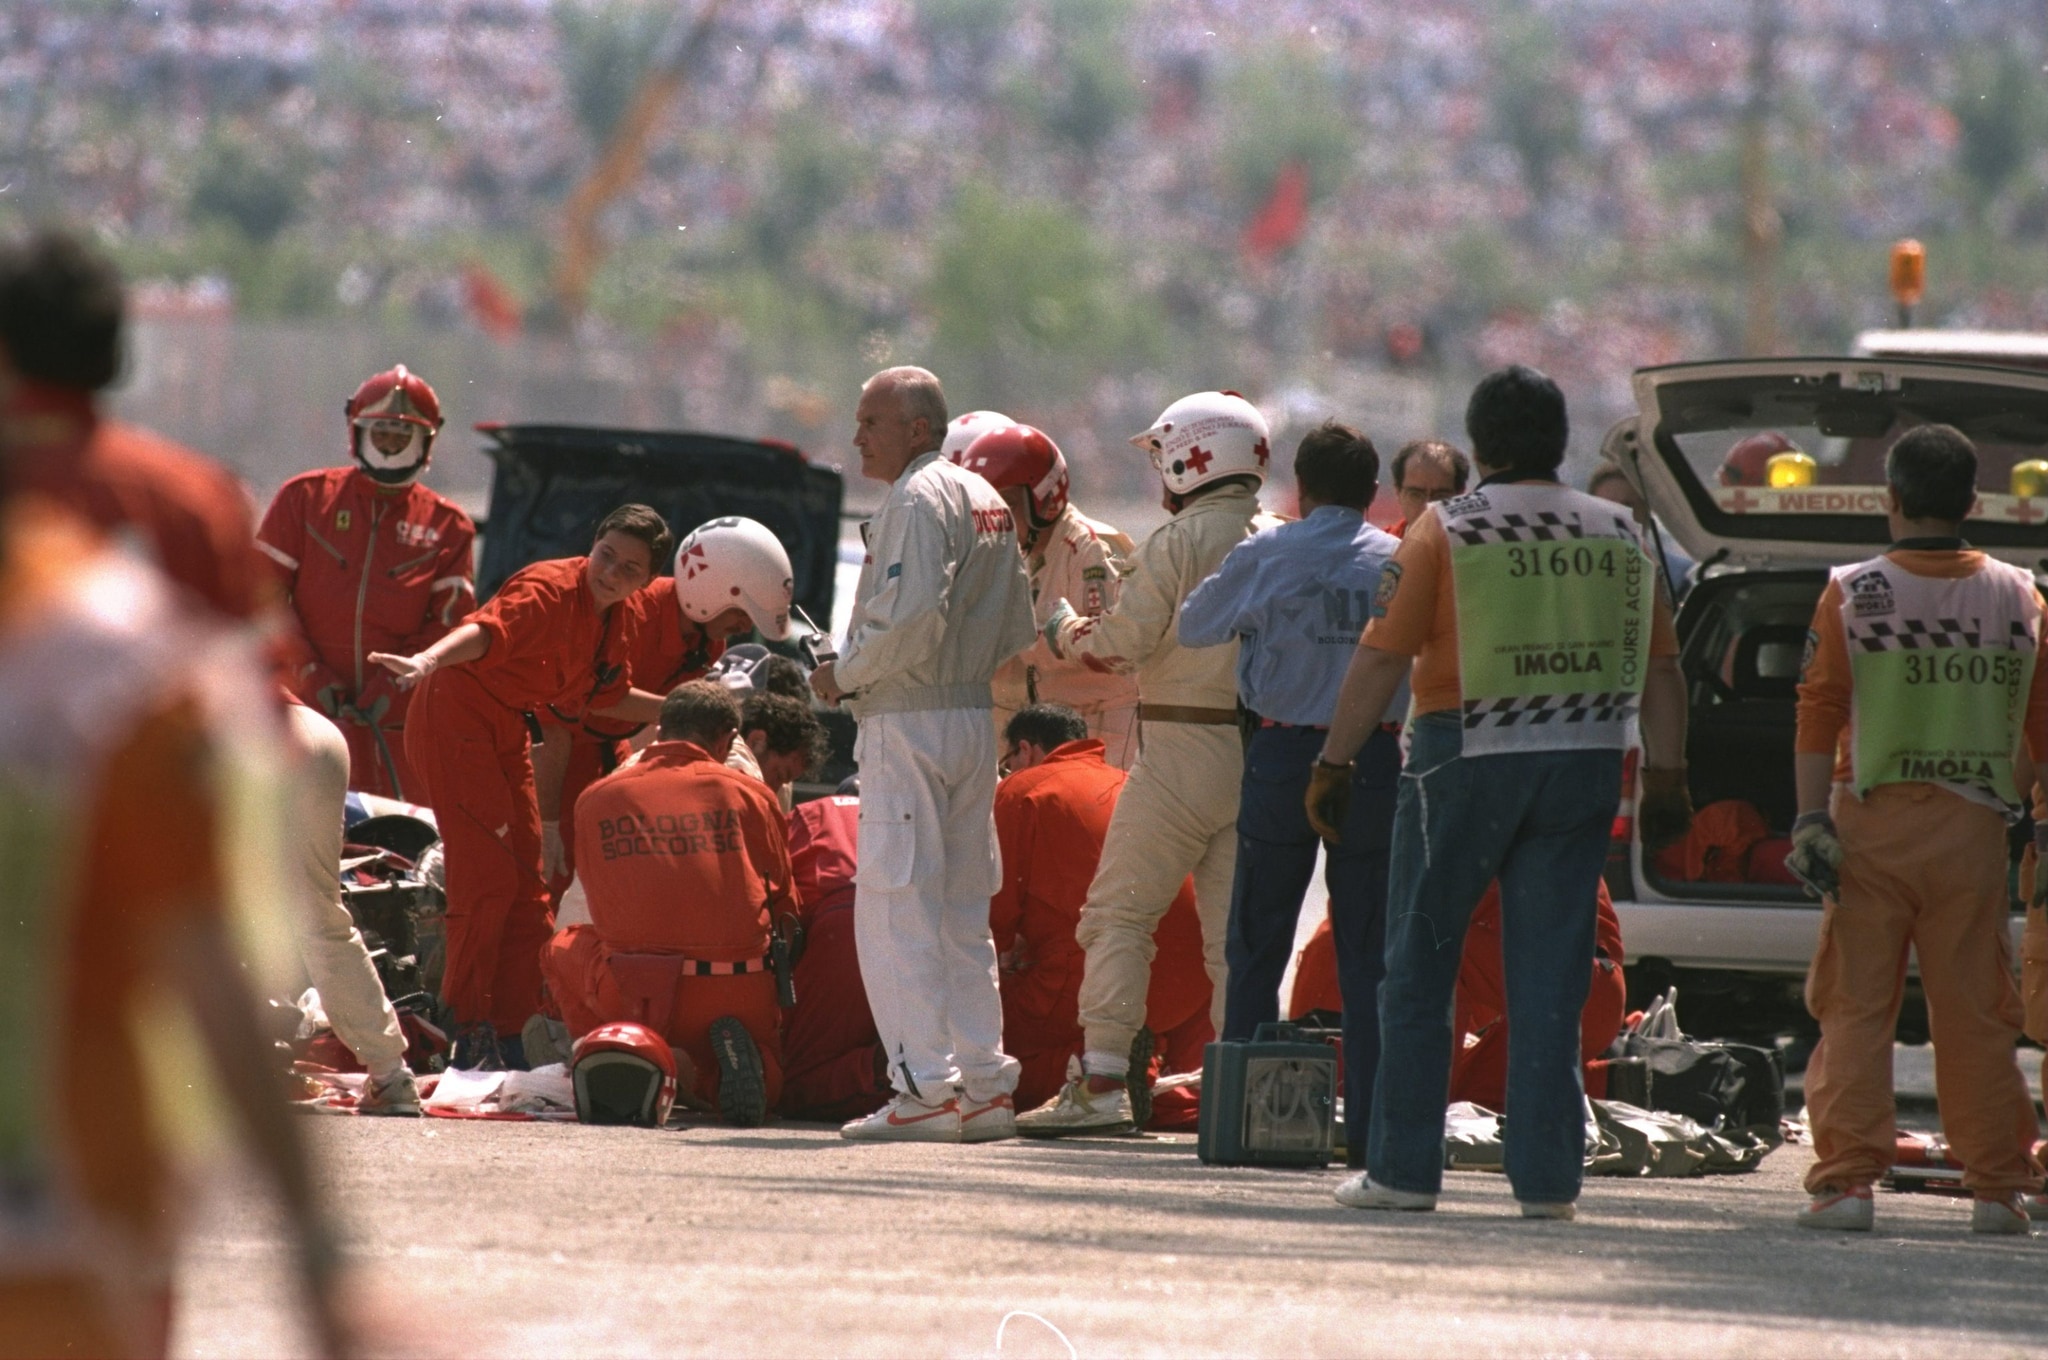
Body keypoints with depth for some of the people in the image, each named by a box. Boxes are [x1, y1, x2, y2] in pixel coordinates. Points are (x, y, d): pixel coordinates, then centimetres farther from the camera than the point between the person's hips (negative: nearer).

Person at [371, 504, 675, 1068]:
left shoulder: (616, 622, 8)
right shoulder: (549, 589, -20)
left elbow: (607, 698, 23)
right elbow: (488, 630, -38)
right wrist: (429, 660, -55)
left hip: (507, 735, 10)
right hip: (456, 719, -10)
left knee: (526, 888, 10)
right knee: (487, 877, -15)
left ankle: (511, 1038, 16)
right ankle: (467, 1033, -11)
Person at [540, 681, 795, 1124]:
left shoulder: (596, 799, 10)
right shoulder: (748, 794, 5)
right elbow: (784, 907, 12)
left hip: (635, 996, 0)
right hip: (741, 996, 0)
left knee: (564, 948, 30)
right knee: (763, 1088, 29)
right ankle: (734, 1051, -8)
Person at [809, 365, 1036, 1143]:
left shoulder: (919, 499, -11)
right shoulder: (985, 501, 16)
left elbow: (911, 616, -22)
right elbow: (1015, 631, 18)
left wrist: (845, 676, -10)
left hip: (910, 722, -9)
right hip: (975, 720, 9)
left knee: (895, 909, -7)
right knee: (961, 914, 12)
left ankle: (926, 1087, -12)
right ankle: (984, 1084, 11)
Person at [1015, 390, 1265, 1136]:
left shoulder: (1179, 543, -8)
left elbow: (1122, 642, -11)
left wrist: (1066, 631, 10)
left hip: (1183, 751, -6)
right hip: (1262, 753, 6)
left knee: (1119, 912, 0)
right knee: (1235, 927, 9)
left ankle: (1103, 1081, -6)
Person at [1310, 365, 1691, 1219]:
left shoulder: (1446, 532, -4)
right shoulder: (1619, 536, 7)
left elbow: (1381, 659, -7)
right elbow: (1660, 671, 9)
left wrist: (1334, 765, -4)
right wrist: (1666, 780, 14)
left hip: (1466, 760, -3)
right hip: (1582, 764, 3)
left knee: (1419, 968, 7)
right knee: (1551, 977, 7)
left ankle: (1403, 1169, 6)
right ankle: (1547, 1177, 4)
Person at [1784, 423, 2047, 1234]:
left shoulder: (1853, 594, -4)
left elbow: (1819, 714, -8)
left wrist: (1811, 821, -7)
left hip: (1874, 819, -2)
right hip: (1974, 827, 2)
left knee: (1856, 1007, 2)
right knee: (1975, 1012, 8)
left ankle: (1846, 1180, -4)